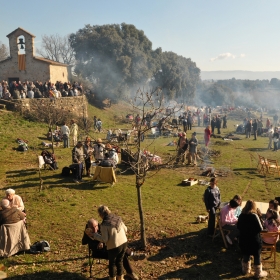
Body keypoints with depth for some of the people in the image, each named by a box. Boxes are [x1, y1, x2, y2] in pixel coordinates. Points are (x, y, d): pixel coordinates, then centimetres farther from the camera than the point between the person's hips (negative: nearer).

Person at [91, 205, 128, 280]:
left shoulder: (104, 224, -18)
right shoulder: (118, 218, -1)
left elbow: (104, 239, -16)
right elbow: (125, 230, 9)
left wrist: (95, 235, -3)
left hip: (114, 247, -6)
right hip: (124, 243, 6)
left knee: (112, 263, 19)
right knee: (119, 261, 25)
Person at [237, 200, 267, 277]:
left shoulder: (241, 215, -2)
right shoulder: (254, 216, -19)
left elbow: (238, 227, 9)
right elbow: (260, 229, -17)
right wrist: (254, 229, 2)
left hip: (243, 239, 5)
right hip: (254, 239, -5)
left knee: (246, 254, 20)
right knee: (257, 256, 9)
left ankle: (246, 269, 33)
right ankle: (258, 273, 19)